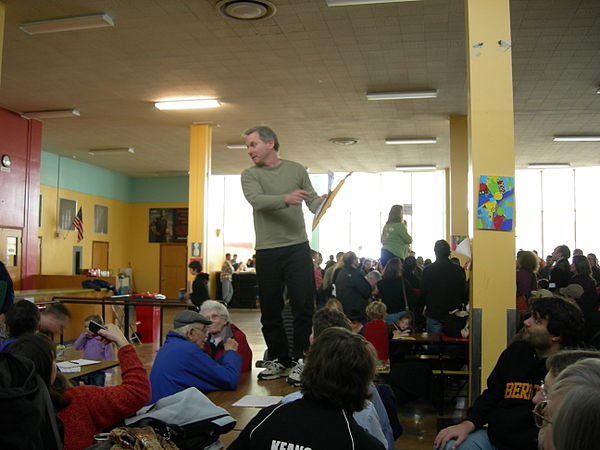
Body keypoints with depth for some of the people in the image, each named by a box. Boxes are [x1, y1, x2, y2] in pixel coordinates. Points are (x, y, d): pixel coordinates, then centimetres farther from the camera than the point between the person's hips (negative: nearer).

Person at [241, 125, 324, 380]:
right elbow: (256, 200, -15)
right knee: (270, 310, 7)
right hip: (266, 251, 1)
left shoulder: (297, 170, 9)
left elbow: (313, 204, 8)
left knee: (304, 306, -3)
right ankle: (279, 360, 21)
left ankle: (300, 360, 8)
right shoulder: (250, 175, 5)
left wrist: (322, 202, -16)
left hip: (298, 247, 0)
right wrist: (285, 198, -33)